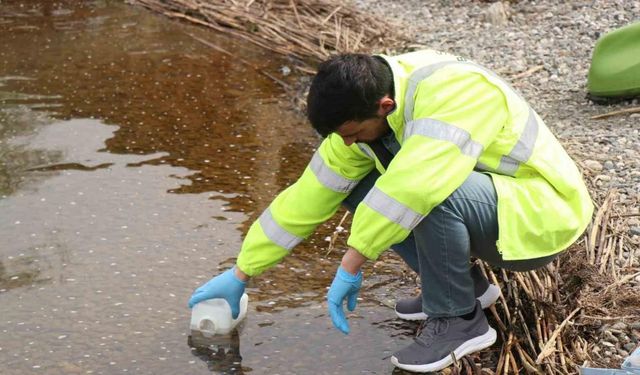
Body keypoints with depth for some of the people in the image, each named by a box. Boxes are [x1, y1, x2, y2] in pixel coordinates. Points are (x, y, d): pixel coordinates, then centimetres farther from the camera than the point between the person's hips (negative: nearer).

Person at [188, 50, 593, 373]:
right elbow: (308, 197, -1)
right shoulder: (363, 111, -6)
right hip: (479, 201, 8)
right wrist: (241, 274, 1)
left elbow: (414, 183, -45)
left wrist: (351, 267, -38)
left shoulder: (452, 91, -31)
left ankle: (458, 318, -11)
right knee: (357, 190, 0)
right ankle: (464, 283, 8)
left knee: (433, 195, -34)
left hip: (542, 213, -8)